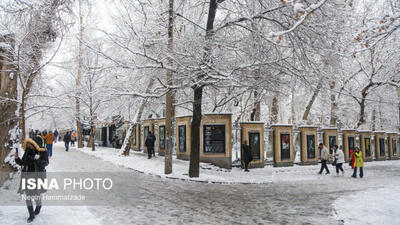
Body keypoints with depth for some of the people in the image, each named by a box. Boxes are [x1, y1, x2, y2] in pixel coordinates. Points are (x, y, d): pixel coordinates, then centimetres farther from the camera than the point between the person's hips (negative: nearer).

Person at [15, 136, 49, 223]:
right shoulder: (28, 151, 3)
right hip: (27, 176, 4)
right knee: (28, 195, 3)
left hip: (38, 176, -4)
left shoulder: (42, 152, -9)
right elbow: (22, 163, 10)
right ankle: (31, 215, 16)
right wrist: (17, 158, -9)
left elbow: (45, 163, -19)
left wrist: (36, 160, -34)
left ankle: (38, 206, 38)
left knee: (36, 195, 4)